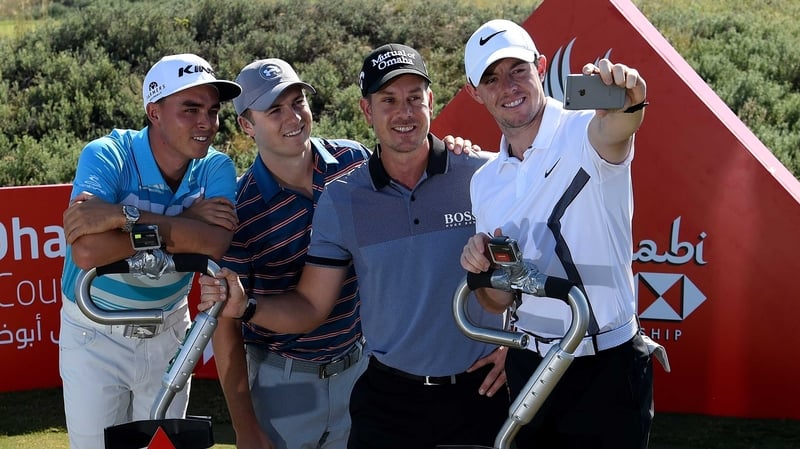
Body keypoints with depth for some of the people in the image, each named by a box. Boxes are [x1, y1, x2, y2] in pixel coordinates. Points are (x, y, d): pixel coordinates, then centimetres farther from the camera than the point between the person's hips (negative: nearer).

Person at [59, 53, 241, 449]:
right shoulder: (107, 156, -22)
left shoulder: (216, 170, -11)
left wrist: (124, 216, -37)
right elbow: (86, 252, -37)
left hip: (168, 333, 3)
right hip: (95, 337, -3)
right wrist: (186, 223, -32)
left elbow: (215, 245, -31)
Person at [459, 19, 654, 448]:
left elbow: (612, 129, -38)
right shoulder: (485, 182, 7)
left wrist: (628, 102, -60)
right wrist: (482, 268, -12)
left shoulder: (583, 135, -11)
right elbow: (500, 300, 10)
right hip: (527, 365, 6)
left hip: (606, 369, -5)